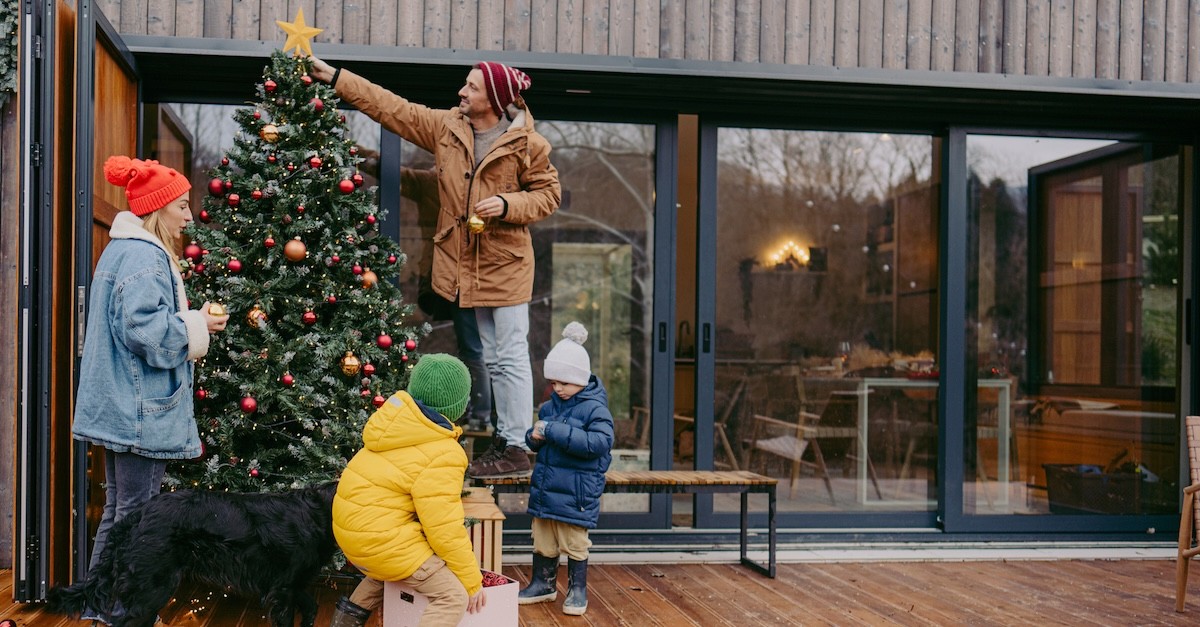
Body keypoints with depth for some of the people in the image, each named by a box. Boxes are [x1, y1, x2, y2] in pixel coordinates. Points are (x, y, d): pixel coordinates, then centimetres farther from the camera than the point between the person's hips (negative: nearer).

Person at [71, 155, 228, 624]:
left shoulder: (124, 249, 17)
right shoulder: (143, 256, -17)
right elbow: (145, 329, -26)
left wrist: (192, 324, 11)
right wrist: (198, 325, -13)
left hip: (120, 408, 11)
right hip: (139, 411, -11)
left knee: (120, 507, 18)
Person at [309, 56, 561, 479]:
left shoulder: (526, 143, -10)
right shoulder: (446, 127, 3)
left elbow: (548, 193, -3)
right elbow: (389, 107, 6)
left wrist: (507, 205, -20)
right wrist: (333, 77, 4)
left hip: (506, 263, -6)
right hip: (469, 263, 6)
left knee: (511, 358, -4)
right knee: (493, 359, 14)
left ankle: (517, 448, 3)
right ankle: (504, 439, 23)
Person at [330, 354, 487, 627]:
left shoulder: (396, 416, 2)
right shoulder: (442, 456, -20)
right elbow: (445, 529, -19)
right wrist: (472, 581, -7)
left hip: (351, 525, 9)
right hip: (381, 539, -9)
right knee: (454, 595, -11)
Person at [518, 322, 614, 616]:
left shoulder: (595, 408, -14)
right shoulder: (550, 406, 8)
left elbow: (599, 443, -29)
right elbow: (537, 440, 23)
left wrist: (554, 432, -30)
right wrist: (534, 436, -5)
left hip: (575, 494, -7)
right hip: (544, 487, 7)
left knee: (575, 544, 5)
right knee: (543, 542, 17)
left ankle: (577, 589, 21)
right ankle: (543, 583, 32)